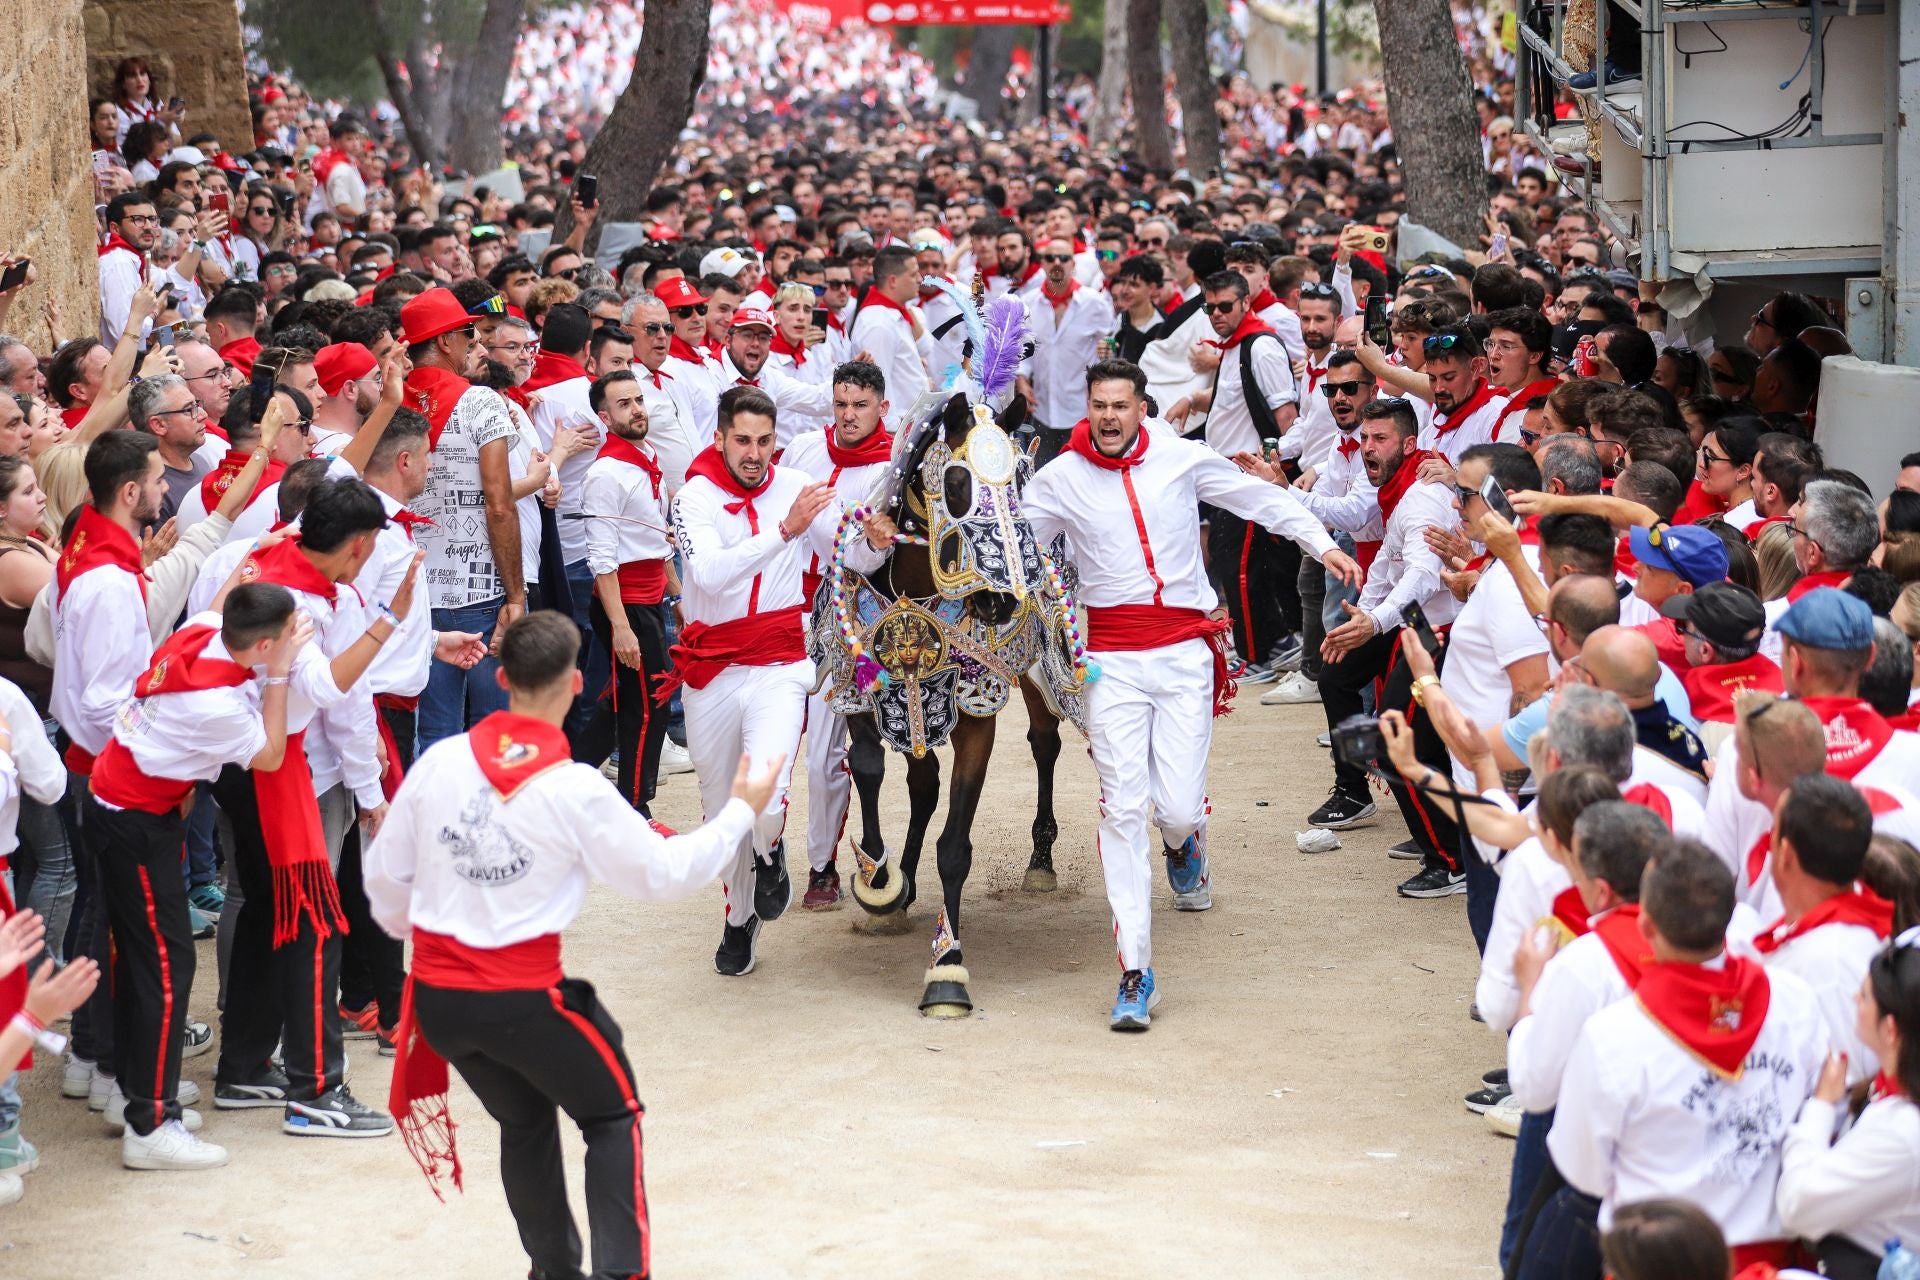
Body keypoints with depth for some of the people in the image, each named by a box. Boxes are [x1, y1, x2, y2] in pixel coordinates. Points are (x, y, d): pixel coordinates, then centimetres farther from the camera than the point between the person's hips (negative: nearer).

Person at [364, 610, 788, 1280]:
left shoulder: (440, 762, -3)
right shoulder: (577, 790, -15)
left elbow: (385, 877, 7)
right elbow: (663, 872, -5)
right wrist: (739, 813, 8)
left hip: (437, 997, 5)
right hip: (523, 1000, -5)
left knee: (525, 1121, 27)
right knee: (613, 1117, 17)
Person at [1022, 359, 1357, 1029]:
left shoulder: (1182, 458, 4)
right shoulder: (1060, 479, 3)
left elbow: (1259, 497, 13)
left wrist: (1320, 543, 7)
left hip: (1183, 652, 0)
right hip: (1113, 659, 0)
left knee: (1178, 808, -5)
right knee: (1123, 809, -9)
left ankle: (1185, 845, 38)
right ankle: (1134, 973, -8)